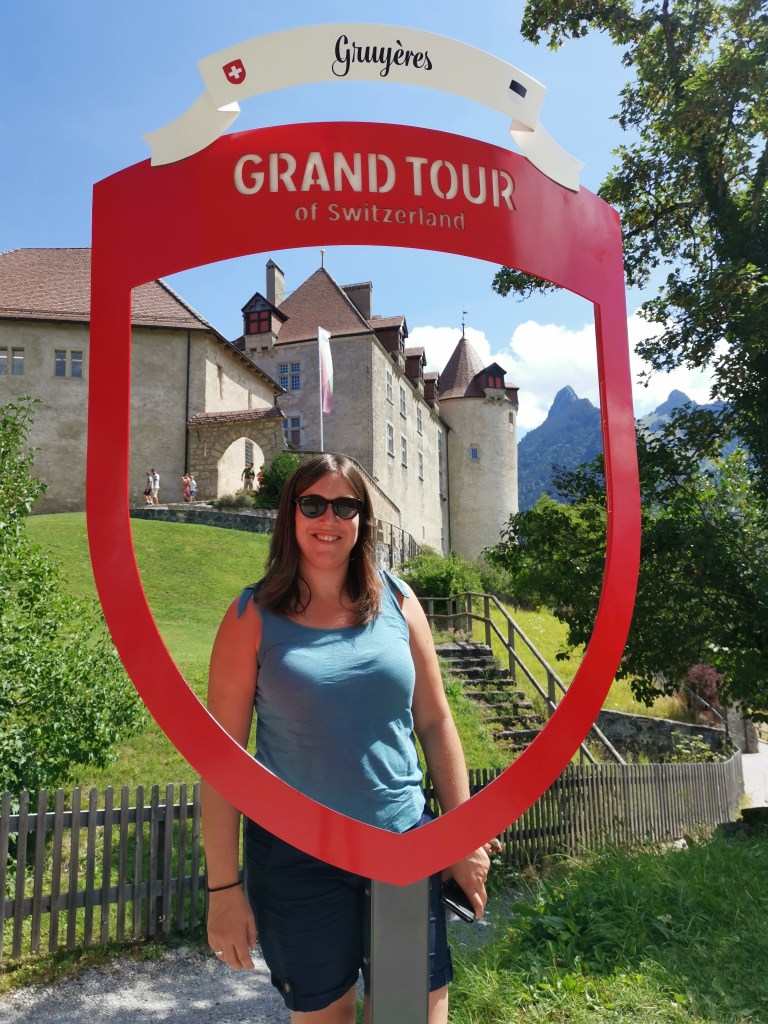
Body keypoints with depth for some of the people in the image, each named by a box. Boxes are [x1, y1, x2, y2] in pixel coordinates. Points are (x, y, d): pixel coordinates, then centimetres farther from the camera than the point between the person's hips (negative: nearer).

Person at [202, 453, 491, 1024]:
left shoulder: (397, 602, 0)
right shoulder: (253, 616, -6)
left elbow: (435, 724, 5)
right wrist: (223, 885, -7)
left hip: (404, 846, 2)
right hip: (296, 859, -1)